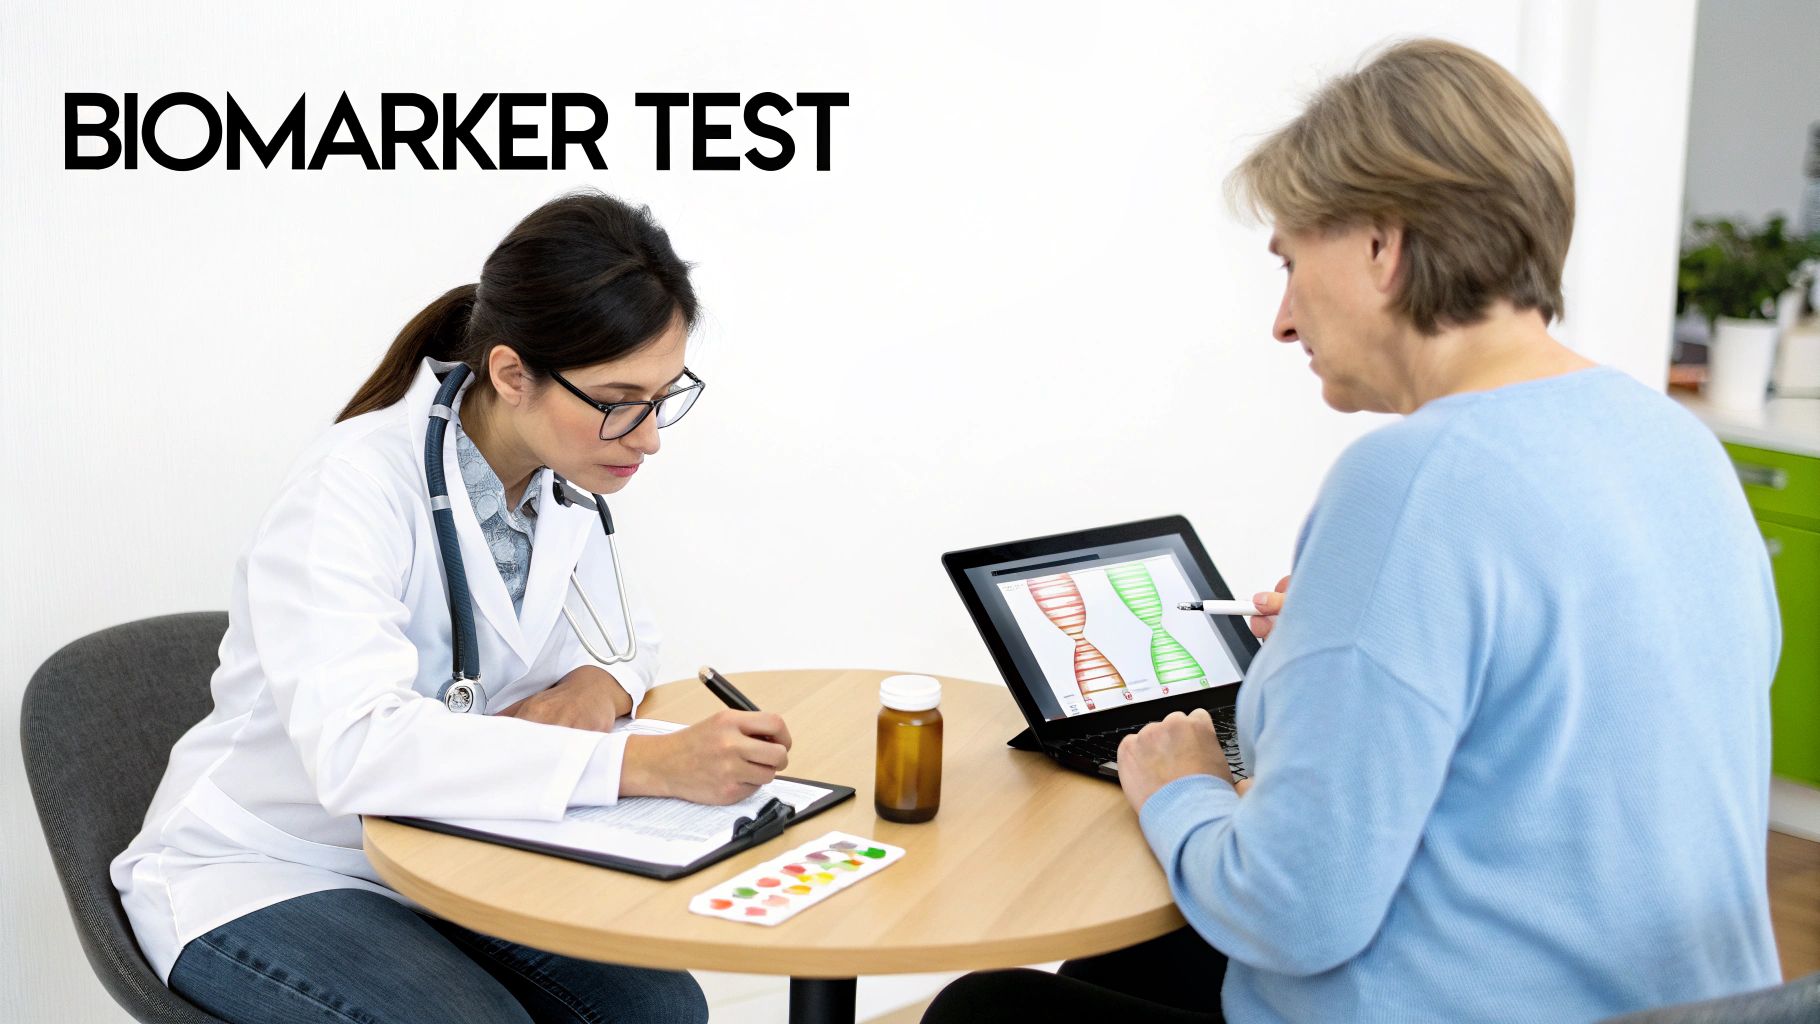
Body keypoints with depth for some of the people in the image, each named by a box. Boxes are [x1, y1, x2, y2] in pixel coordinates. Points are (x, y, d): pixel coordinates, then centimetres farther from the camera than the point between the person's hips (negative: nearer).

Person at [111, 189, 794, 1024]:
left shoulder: (558, 483, -4)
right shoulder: (354, 487, -26)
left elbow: (623, 634, 14)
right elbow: (356, 746, -40)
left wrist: (600, 687, -12)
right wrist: (643, 763, -45)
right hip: (257, 880, -6)